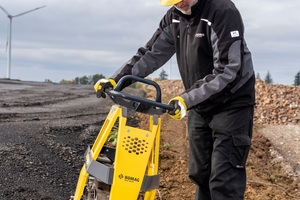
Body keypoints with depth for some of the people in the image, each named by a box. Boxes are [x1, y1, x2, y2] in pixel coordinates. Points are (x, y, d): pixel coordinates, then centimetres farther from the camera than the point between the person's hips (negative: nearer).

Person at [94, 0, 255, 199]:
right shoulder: (174, 17, 0)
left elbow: (228, 71, -28)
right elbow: (152, 54, 5)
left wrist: (188, 98, -33)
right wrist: (117, 79, -7)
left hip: (231, 103, -7)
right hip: (200, 105, 8)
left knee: (224, 180, -11)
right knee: (199, 173, 14)